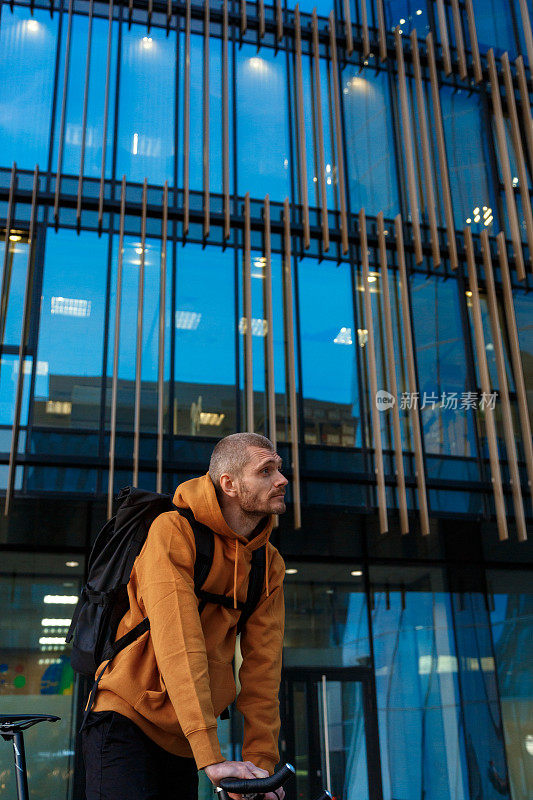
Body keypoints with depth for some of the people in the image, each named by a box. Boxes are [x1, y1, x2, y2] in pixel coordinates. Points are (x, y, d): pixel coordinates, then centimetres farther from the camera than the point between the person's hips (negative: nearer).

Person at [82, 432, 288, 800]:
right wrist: (212, 758, -32)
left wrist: (261, 761, -12)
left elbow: (262, 665, -4)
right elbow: (177, 644, -27)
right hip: (127, 724, -6)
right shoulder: (173, 531, -18)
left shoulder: (270, 564, 1)